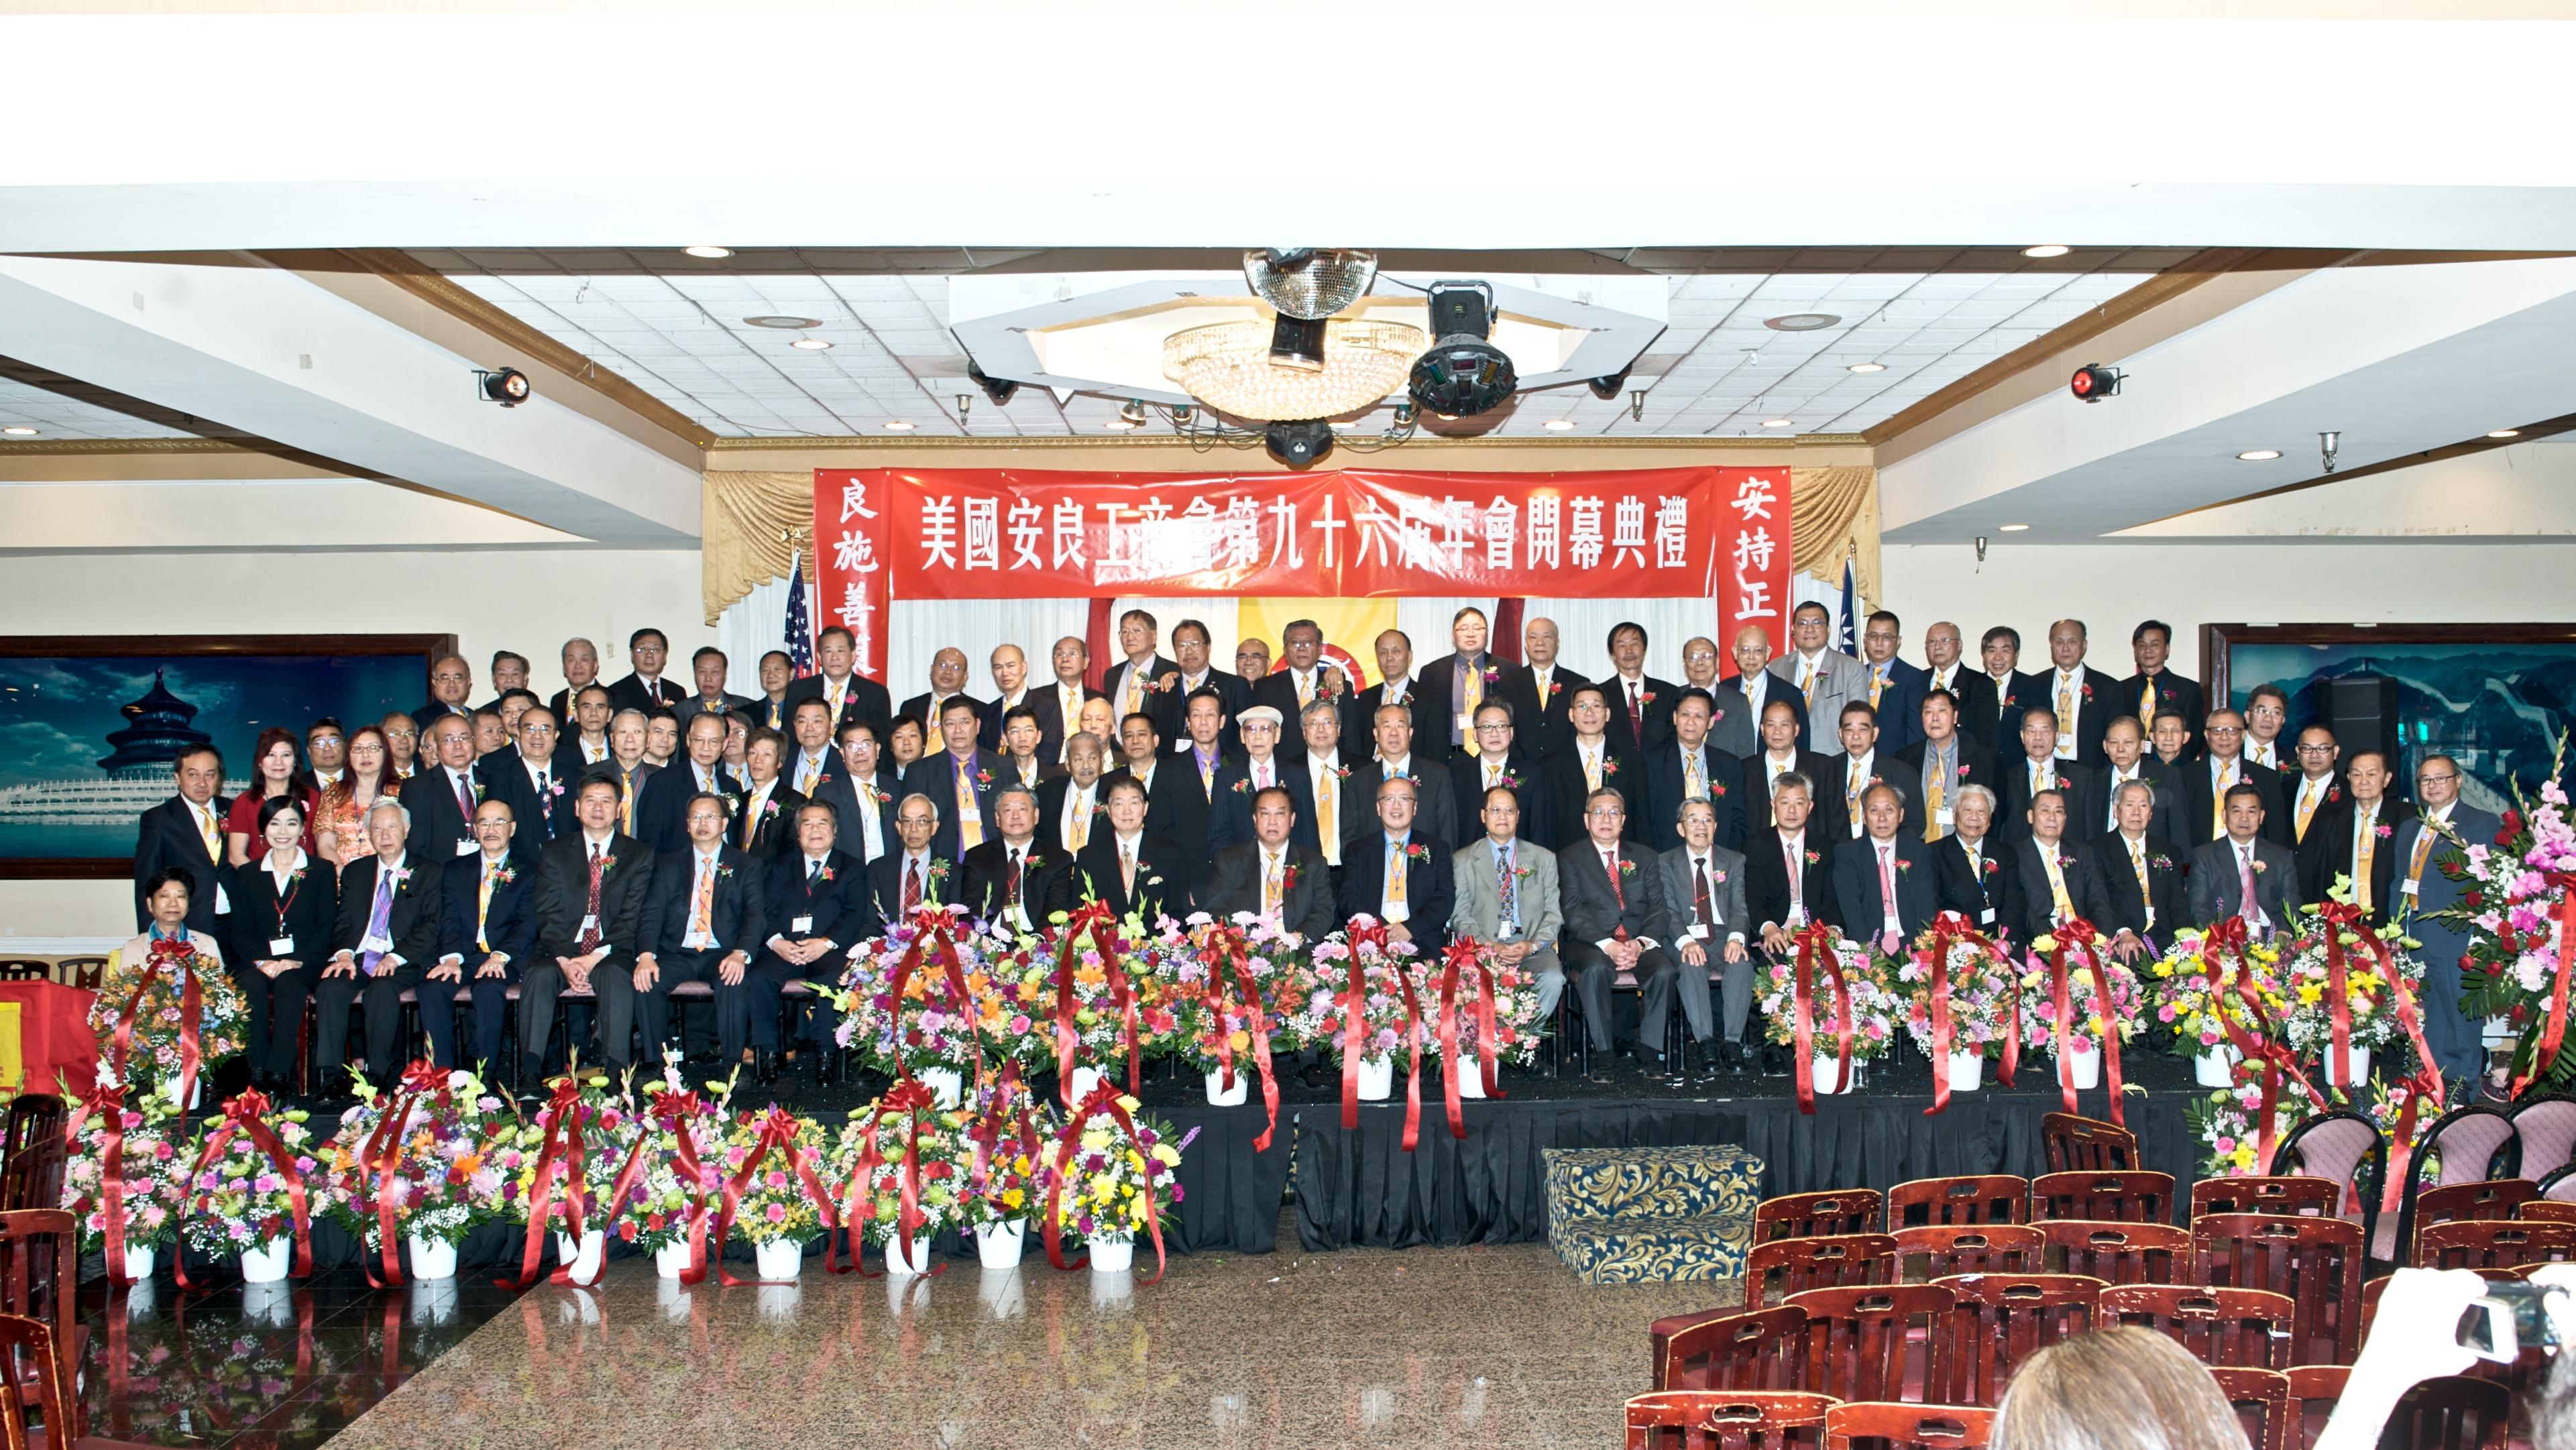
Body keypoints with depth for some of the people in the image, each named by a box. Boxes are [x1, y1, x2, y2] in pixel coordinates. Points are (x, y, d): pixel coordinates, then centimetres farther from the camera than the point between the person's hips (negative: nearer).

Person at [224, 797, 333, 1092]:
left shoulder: (322, 871, 12)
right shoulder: (246, 874, 17)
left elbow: (327, 927, 2)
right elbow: (239, 930, 8)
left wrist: (298, 960, -15)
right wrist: (262, 960, -12)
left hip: (304, 964, -2)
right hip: (258, 961, 2)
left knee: (289, 983, -35)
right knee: (252, 985, -33)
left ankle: (280, 1071, -39)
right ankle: (257, 1071, -34)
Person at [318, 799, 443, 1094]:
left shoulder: (429, 872, 8)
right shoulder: (354, 872, 21)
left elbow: (432, 926, -3)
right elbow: (344, 922, 12)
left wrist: (396, 957, -16)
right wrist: (344, 954, -10)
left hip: (403, 961, -3)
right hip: (359, 958, 4)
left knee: (381, 989, -34)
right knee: (329, 988, -27)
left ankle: (379, 1075, -27)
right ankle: (332, 1076, -25)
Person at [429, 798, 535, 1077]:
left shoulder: (529, 871, 10)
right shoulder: (456, 870, 20)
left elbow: (528, 923, -2)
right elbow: (449, 919, 7)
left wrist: (500, 956, -20)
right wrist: (451, 958, -12)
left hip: (507, 960, -3)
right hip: (463, 957, 3)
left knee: (488, 989, -34)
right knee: (431, 988, -26)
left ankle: (485, 1074, -23)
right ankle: (441, 1074, -20)